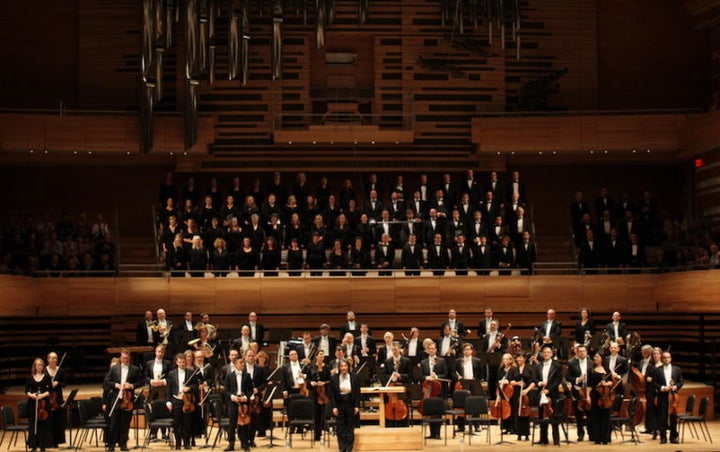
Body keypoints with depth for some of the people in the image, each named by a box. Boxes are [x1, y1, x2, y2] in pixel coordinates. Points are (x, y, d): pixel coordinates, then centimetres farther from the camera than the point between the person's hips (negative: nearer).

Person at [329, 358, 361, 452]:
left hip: (351, 405, 0)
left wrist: (357, 406, -6)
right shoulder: (334, 378, -3)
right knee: (340, 428, 3)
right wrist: (334, 407, -7)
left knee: (350, 428, 6)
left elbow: (357, 392, -1)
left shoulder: (354, 377, -3)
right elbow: (332, 394, -1)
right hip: (339, 405, 0)